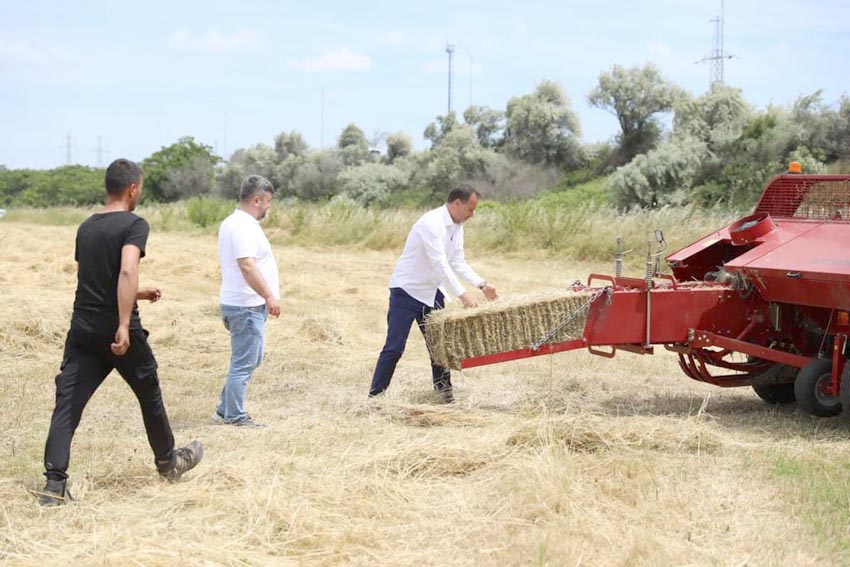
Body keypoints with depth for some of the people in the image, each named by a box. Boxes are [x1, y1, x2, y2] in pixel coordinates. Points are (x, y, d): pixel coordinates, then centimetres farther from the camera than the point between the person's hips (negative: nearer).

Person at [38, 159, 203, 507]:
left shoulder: (86, 228, 12)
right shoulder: (134, 225, -10)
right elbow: (127, 271, -25)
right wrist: (124, 326, -27)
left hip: (82, 330, 5)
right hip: (119, 332, -5)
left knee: (67, 404, -1)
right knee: (149, 395, 17)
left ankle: (54, 484, -12)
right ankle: (168, 463, 35)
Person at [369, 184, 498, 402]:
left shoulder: (457, 226, 4)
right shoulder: (432, 223, -25)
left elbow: (458, 262, 10)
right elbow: (439, 264, -30)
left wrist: (482, 284, -1)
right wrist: (462, 294, -32)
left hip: (431, 291, 8)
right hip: (407, 291, -8)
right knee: (394, 347, -7)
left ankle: (443, 389, 20)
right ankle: (375, 396, -1)